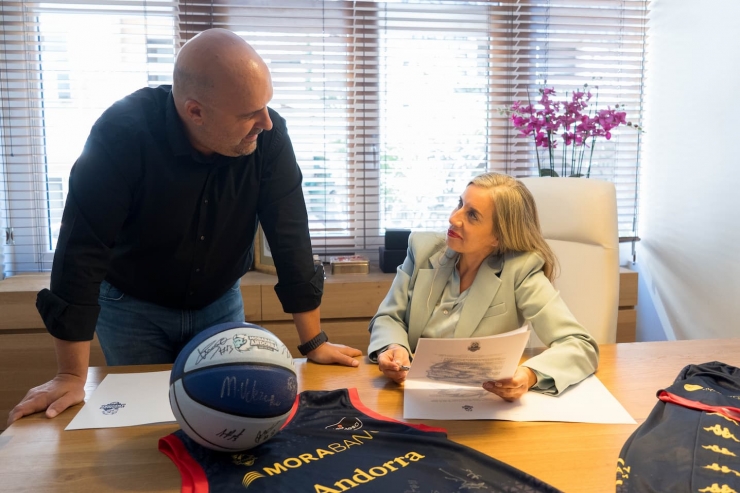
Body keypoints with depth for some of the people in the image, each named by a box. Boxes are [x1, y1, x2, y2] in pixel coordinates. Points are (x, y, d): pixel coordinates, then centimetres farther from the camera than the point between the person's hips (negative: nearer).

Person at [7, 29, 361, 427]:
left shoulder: (269, 137, -22)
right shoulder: (123, 132, -29)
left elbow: (289, 236, -17)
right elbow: (83, 247, -27)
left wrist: (313, 342, -16)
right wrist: (73, 376, -26)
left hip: (220, 304, 2)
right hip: (133, 308, -2)